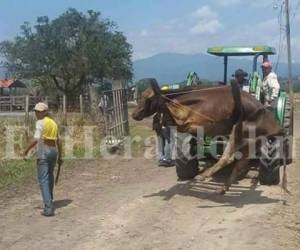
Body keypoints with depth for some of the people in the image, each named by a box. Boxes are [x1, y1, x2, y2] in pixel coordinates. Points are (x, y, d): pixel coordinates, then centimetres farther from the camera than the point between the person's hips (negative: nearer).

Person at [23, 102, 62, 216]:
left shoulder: (40, 123, -9)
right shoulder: (53, 123, 12)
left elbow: (36, 140, -19)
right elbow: (58, 141, 14)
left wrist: (26, 150, -7)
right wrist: (60, 156, 20)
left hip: (43, 152, -7)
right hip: (53, 151, 7)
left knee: (43, 179, -7)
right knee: (50, 176, 25)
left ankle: (48, 208, -15)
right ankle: (49, 200, 41)